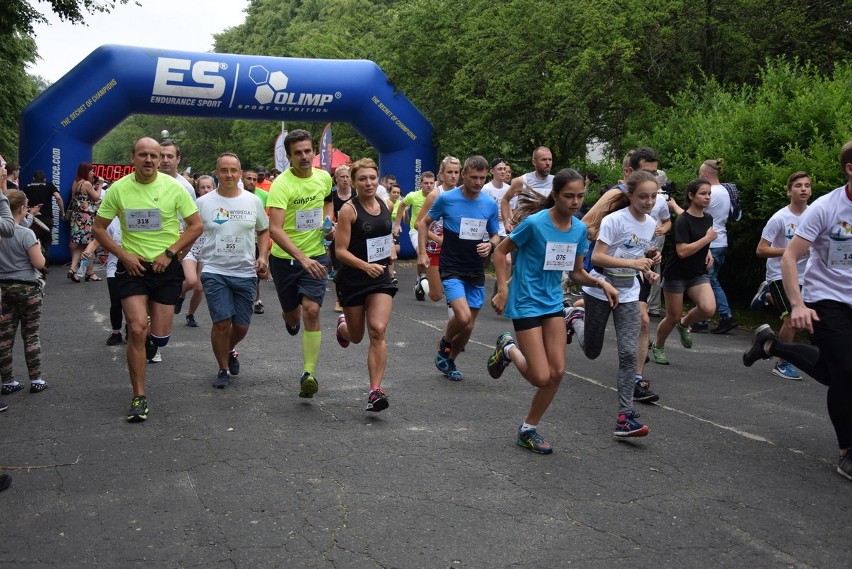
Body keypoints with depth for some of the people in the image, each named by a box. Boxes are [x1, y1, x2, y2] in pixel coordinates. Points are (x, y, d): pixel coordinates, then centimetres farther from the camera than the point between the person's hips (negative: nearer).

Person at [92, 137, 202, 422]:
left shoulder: (173, 187, -6)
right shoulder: (119, 189, -4)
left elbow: (196, 225, -2)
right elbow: (99, 228, 4)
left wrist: (169, 253, -11)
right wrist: (123, 255, -9)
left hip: (166, 267, 0)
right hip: (133, 267, 0)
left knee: (160, 336, 2)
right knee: (137, 329, -11)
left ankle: (150, 342, 42)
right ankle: (139, 398, -1)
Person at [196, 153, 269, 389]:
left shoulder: (253, 201, 3)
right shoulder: (203, 203, -1)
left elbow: (264, 230, 15)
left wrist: (262, 256, 1)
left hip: (245, 273, 2)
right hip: (215, 272, -2)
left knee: (241, 325, 7)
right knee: (222, 322, -9)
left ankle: (230, 350, 41)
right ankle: (223, 369, 12)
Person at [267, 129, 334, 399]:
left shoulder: (324, 177, -2)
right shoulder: (282, 184, -20)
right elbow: (275, 229, -30)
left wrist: (328, 223, 4)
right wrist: (302, 258, -40)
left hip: (315, 256, 2)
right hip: (284, 258, -2)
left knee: (311, 311, -15)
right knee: (292, 315, 15)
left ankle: (309, 373, -9)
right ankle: (291, 318, 56)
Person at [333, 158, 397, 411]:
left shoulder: (384, 205, 4)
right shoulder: (349, 210, -12)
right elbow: (341, 251, -15)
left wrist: (390, 253, 7)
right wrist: (365, 266, -28)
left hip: (381, 277, 3)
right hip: (353, 279, -3)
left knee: (378, 331, -14)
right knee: (356, 336, 15)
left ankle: (375, 391, -10)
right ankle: (343, 325, 54)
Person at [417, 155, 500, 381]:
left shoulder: (490, 205, 2)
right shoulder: (446, 199, -7)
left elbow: (495, 235, 14)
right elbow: (424, 223, 6)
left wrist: (490, 245, -9)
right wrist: (422, 252, -3)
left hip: (476, 273, 4)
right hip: (451, 270, -4)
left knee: (469, 325, 7)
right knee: (463, 316, -23)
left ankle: (449, 360, 32)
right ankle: (445, 343, 10)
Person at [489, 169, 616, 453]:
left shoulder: (579, 229, 0)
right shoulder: (534, 223, -18)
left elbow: (577, 273, 9)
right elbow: (501, 251, -7)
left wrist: (601, 282, -9)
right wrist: (503, 290, -14)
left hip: (553, 303, 6)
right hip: (526, 304, -6)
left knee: (557, 372, 0)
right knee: (541, 377, -9)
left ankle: (529, 429, 19)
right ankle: (509, 349, 23)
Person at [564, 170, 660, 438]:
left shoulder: (651, 223, 3)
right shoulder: (615, 220, -18)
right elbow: (597, 257, -21)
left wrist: (647, 269, -3)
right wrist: (632, 263, -30)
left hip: (628, 294, 5)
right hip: (599, 291, -4)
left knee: (628, 354, -6)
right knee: (591, 352, 9)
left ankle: (625, 417, -4)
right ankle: (575, 317, 40)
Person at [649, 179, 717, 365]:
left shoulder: (708, 218, 5)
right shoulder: (683, 221, -18)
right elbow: (682, 251, -26)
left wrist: (708, 252, 4)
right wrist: (707, 239, -22)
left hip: (698, 274, 6)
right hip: (676, 275, -5)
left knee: (709, 309, -19)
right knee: (673, 317, 4)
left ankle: (684, 324, 13)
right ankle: (657, 346, 31)